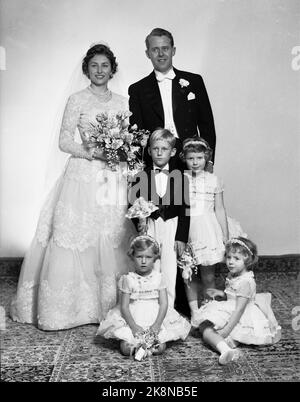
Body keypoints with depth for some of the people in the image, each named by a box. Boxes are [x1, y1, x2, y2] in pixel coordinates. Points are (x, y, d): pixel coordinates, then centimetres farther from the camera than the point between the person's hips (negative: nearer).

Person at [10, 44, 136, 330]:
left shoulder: (122, 103, 14)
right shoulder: (77, 100, 3)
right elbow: (64, 141, -2)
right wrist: (91, 152, -15)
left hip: (114, 178, 4)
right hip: (84, 176, -3)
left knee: (113, 239, 3)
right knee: (78, 238, -4)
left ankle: (110, 303, 15)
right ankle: (74, 306, 8)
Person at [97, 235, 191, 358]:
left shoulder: (158, 277, 0)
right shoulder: (128, 279, -4)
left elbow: (164, 303, -2)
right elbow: (124, 306, -5)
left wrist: (157, 324, -15)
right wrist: (134, 326, -17)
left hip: (155, 319, 1)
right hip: (133, 320, -1)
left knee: (160, 348, -19)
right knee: (126, 349, -20)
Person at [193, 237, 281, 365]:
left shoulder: (246, 282, -20)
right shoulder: (232, 276, 8)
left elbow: (239, 309, -25)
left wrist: (226, 330, -28)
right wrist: (222, 294, 4)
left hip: (239, 319, -7)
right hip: (229, 313, 8)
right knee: (204, 326, -21)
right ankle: (225, 350, -43)